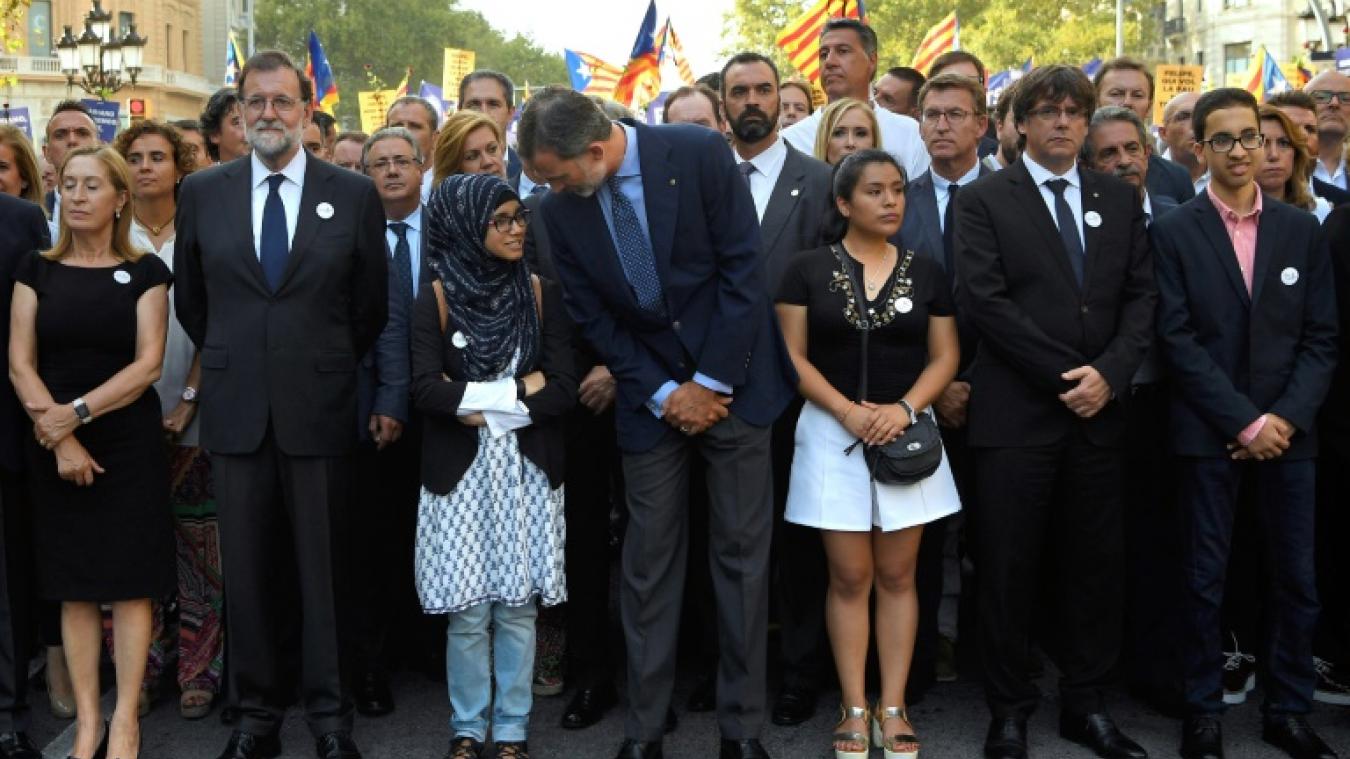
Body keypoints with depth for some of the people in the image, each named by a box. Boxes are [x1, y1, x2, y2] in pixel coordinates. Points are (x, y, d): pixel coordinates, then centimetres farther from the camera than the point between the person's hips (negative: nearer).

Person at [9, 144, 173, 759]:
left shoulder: (145, 271, 3)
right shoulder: (37, 270, 8)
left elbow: (148, 363, -6)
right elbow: (20, 364, 0)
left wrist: (77, 412, -16)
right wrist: (60, 437, -12)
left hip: (130, 443, -2)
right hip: (56, 448, 2)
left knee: (130, 582, -2)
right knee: (74, 585, 4)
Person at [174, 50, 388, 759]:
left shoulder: (354, 194, 1)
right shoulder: (201, 192, 6)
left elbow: (372, 303, 8)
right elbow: (189, 299, 16)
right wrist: (231, 362, 14)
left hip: (318, 409, -2)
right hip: (236, 409, 2)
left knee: (323, 568, 5)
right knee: (245, 570, 8)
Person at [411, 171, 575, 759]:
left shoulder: (541, 294, 2)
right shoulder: (437, 298, -1)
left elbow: (563, 390, -6)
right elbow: (425, 390, -12)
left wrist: (473, 401, -12)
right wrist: (518, 391, -14)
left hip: (527, 472, 1)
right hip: (460, 473, -1)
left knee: (518, 606, 5)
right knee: (467, 611, 3)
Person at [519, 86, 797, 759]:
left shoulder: (700, 153, -13)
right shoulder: (560, 209, -3)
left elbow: (743, 269, -11)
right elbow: (593, 318, 1)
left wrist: (711, 383, -11)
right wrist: (661, 394, -7)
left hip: (730, 382, -2)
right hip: (648, 394, 2)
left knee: (741, 555, 4)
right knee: (649, 562, 5)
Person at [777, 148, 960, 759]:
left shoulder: (927, 272, 6)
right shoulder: (808, 269, 0)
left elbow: (945, 355, 5)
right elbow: (792, 355, -3)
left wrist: (904, 408, -13)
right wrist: (846, 410, -15)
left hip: (905, 433, 2)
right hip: (833, 434, -2)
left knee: (898, 576, 5)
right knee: (849, 577, 2)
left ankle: (893, 709, 12)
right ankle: (854, 710, 10)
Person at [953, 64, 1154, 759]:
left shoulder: (1120, 199, 12)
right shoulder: (984, 200, 0)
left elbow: (1140, 296, 7)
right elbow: (982, 299, -10)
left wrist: (1109, 373, -10)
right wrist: (1065, 374, -12)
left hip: (1098, 413, 4)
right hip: (1015, 414, -4)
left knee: (1096, 567, 9)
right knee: (1007, 570, 3)